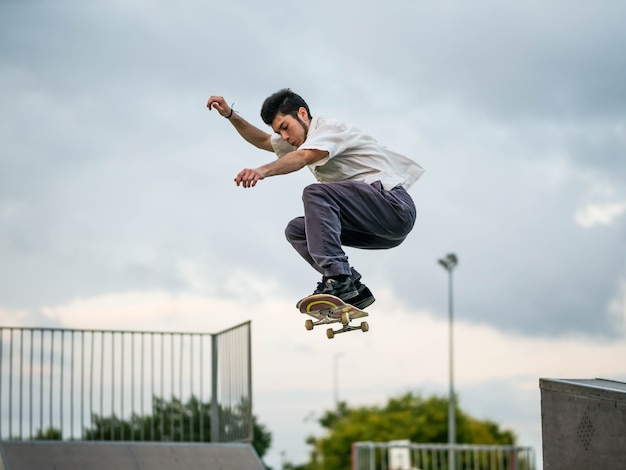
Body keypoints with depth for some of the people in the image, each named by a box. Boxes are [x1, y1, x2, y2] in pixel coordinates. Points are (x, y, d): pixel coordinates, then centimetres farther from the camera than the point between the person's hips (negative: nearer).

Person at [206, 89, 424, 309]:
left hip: (395, 204, -10)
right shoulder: (304, 138, 20)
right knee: (296, 230, 5)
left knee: (316, 194, -26)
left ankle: (337, 278, -36)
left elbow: (302, 158, -29)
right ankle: (353, 290, -6)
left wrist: (262, 171, -45)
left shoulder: (329, 128, -8)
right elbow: (263, 140, 31)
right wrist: (230, 114, 17)